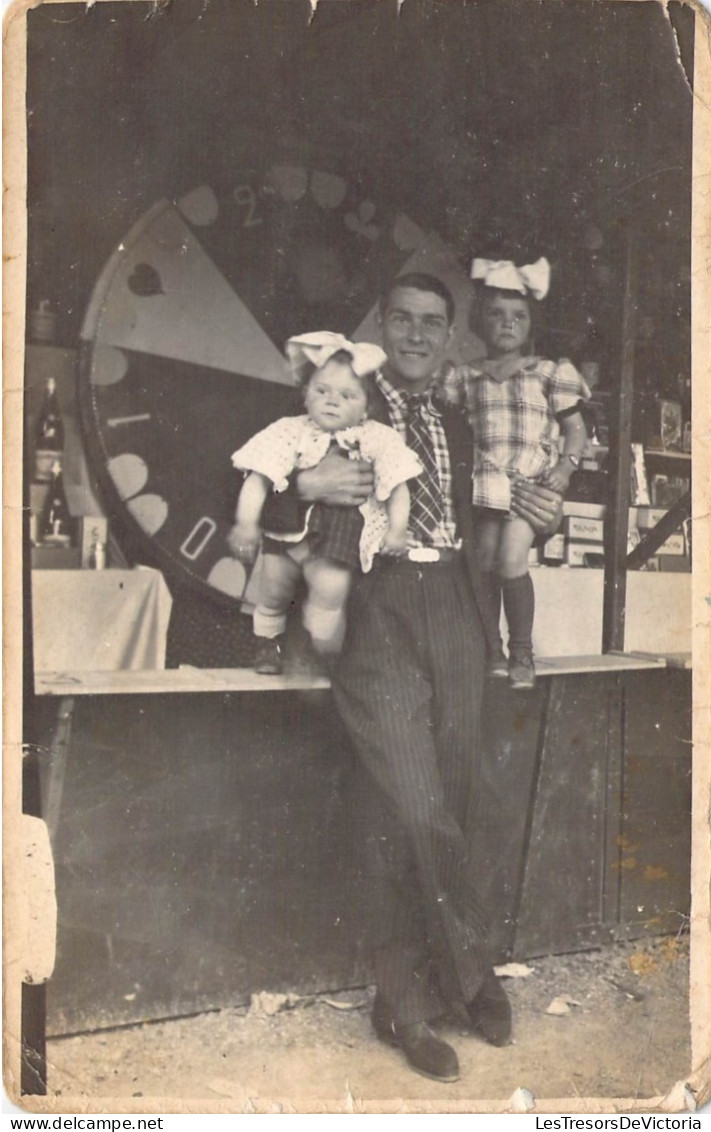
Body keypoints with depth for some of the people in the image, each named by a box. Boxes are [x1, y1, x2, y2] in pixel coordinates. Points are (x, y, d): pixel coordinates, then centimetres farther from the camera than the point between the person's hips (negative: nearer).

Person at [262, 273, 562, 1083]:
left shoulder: (456, 428, 21)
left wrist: (533, 520, 4)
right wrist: (305, 485, -20)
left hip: (455, 617, 5)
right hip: (377, 617, -5)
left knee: (446, 814, 4)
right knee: (416, 816, -12)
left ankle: (406, 1004, 20)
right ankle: (473, 973, 13)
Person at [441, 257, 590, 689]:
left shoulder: (550, 373, 3)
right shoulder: (466, 377, 8)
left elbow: (576, 430, 6)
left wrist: (566, 465, -10)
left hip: (532, 481, -3)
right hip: (485, 483, 3)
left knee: (512, 561, -15)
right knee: (484, 565, 4)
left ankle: (522, 651, 3)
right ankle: (489, 649, 20)